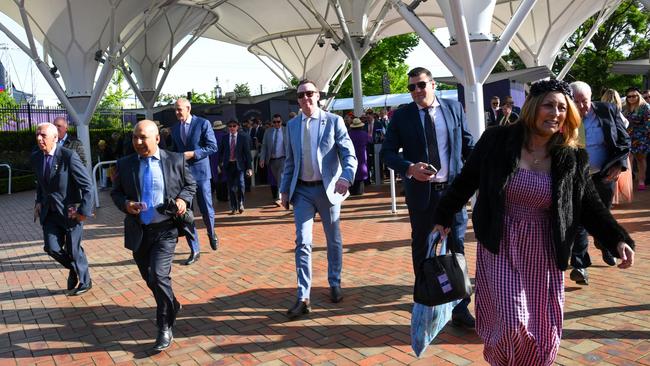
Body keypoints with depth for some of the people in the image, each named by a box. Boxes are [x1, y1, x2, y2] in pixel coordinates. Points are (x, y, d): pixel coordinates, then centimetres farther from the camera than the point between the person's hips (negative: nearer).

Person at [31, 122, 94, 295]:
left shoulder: (69, 156, -18)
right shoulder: (35, 157, 3)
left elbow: (87, 185, -16)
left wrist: (84, 210, -19)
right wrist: (39, 202, 7)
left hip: (70, 211, -5)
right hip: (49, 212, 5)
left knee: (73, 249, 5)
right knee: (52, 248, -1)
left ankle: (85, 281, 29)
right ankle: (75, 269, 28)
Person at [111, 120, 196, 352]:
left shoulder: (176, 160, -3)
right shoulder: (124, 164, 3)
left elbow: (190, 185, 8)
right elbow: (115, 192, 10)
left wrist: (183, 199, -12)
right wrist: (125, 204, -11)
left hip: (165, 229, -4)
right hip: (137, 231, 4)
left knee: (159, 276, -14)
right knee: (150, 278, 17)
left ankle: (165, 328, 3)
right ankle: (171, 306, 44)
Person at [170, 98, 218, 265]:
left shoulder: (203, 123, -4)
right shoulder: (175, 129, 12)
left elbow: (212, 147, -8)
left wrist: (192, 154, -16)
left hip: (200, 171, -4)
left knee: (206, 210, 1)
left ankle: (211, 233, 34)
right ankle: (194, 250, 11)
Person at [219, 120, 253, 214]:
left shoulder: (243, 137, 0)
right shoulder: (225, 138, 6)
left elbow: (247, 152, 0)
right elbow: (222, 152, 12)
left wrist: (249, 167, -4)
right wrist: (220, 162, 5)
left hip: (239, 164, -2)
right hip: (228, 165, 2)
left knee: (240, 185, -12)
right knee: (231, 187, 6)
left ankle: (240, 204, 13)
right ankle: (233, 207, 18)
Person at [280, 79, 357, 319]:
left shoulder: (334, 121, -4)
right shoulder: (292, 125, 8)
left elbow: (349, 154, -9)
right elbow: (289, 161, 13)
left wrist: (346, 176, -28)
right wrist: (284, 189, 8)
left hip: (328, 189, -2)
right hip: (302, 191, 2)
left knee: (333, 240, 13)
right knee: (302, 242, -4)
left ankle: (335, 284, 33)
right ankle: (303, 298, 1)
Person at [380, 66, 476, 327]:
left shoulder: (454, 108, 4)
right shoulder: (402, 115, 0)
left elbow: (468, 145, 8)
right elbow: (387, 152, -2)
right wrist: (409, 168, -19)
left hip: (453, 188, 0)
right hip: (421, 191, 0)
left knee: (457, 247, 2)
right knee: (422, 248, 14)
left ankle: (460, 308, 13)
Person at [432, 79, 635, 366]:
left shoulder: (573, 158, -2)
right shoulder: (497, 140, -8)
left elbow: (590, 205, 3)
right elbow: (465, 182, 1)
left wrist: (618, 240, -11)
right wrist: (443, 219, 7)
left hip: (543, 253, 3)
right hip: (499, 246, -2)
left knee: (543, 332, 11)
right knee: (511, 325, -6)